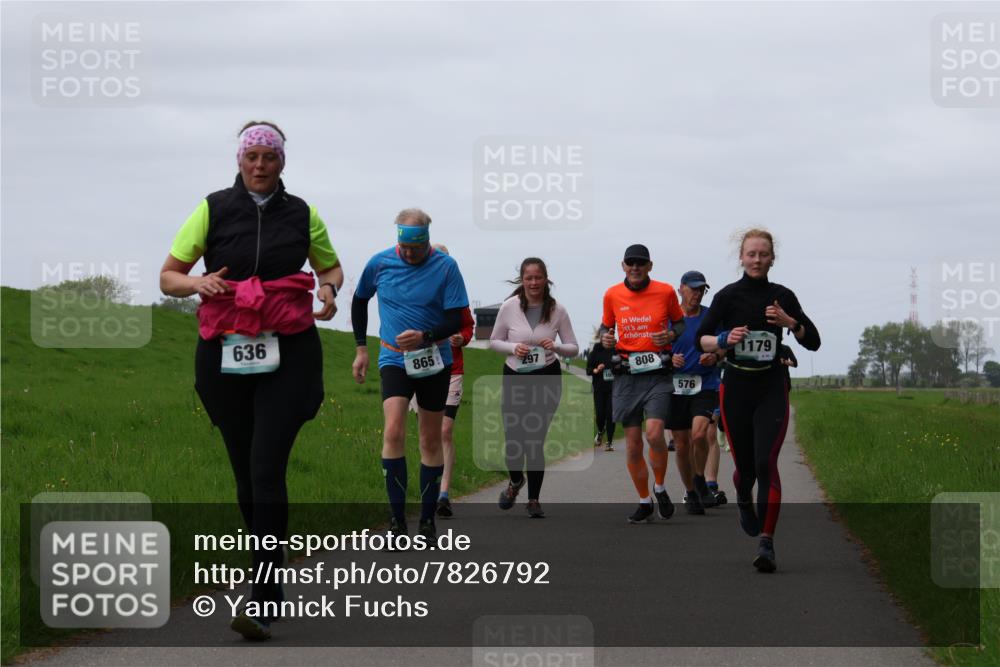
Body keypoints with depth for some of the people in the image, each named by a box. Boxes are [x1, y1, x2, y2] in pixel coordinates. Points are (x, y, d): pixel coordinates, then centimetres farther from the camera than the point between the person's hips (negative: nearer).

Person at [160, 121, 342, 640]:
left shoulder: (301, 214, 8)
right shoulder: (213, 209, 5)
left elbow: (330, 267, 24)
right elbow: (168, 276, 6)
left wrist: (329, 290, 0)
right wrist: (197, 283, -16)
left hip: (287, 355, -2)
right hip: (225, 355, 2)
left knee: (267, 470, -15)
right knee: (246, 475, 7)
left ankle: (264, 602, -18)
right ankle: (271, 574, 27)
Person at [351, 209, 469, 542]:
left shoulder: (446, 267, -10)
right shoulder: (380, 263, -5)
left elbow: (456, 320, -10)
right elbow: (359, 301, 13)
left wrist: (424, 336, -26)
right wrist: (361, 348, 10)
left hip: (434, 361, 0)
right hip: (394, 359, 0)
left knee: (431, 440, 8)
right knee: (393, 431, -19)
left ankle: (428, 519, 18)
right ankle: (397, 520, -16)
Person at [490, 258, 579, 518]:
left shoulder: (557, 310, -4)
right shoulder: (509, 307, -4)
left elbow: (573, 348, 2)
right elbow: (494, 342, 5)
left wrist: (556, 346, -19)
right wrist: (513, 347, -15)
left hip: (547, 379, -1)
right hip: (515, 378, 1)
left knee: (535, 440, -6)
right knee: (513, 439, -1)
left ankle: (534, 500, 11)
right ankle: (515, 481, 33)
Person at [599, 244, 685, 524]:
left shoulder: (665, 291, 0)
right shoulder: (612, 295, 5)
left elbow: (680, 322, 12)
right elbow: (606, 325, 18)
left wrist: (670, 335, -9)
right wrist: (604, 337, -5)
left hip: (657, 373, -2)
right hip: (626, 374, 2)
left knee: (654, 433, -20)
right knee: (632, 444, 3)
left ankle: (660, 487, 6)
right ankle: (644, 502, 18)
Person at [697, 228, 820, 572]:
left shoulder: (782, 296, 3)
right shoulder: (728, 296, -1)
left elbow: (813, 341, 5)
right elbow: (701, 339, 0)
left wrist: (790, 322, -13)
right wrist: (725, 340, -20)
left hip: (772, 390, 0)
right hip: (736, 388, 0)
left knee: (766, 463, -14)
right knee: (744, 464, 7)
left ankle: (766, 542, -16)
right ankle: (744, 502, 44)